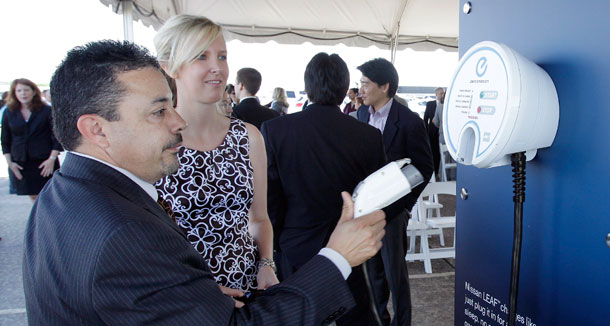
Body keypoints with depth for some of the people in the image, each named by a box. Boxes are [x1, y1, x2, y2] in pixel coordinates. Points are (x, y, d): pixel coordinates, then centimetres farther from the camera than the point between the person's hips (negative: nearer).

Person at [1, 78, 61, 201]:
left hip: (44, 162, -3)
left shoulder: (47, 111, -2)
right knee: (33, 196, 9)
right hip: (20, 164, 3)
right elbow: (5, 140, 10)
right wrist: (9, 162, 2)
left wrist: (52, 159, -12)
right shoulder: (9, 113, 6)